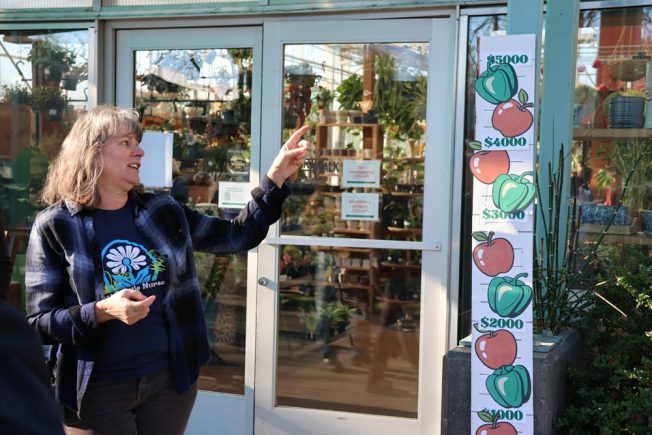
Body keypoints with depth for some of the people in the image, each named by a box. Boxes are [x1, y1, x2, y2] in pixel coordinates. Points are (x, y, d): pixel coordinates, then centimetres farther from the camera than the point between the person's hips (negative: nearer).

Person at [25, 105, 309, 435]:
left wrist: (277, 176, 0)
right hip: (98, 389, -4)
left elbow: (238, 235, 9)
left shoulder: (162, 212, 4)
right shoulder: (55, 227, -8)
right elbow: (38, 322, -9)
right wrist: (103, 311, -25)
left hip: (171, 379, 4)